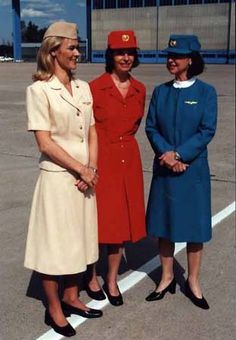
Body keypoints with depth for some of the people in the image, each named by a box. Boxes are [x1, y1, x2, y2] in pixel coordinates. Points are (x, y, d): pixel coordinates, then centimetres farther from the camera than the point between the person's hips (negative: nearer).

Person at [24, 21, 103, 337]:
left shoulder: (83, 87, 8)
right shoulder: (39, 89, -11)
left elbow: (92, 131, 9)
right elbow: (44, 142, -15)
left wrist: (91, 168, -5)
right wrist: (80, 169, -13)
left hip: (85, 177, 6)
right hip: (57, 176, -6)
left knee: (78, 238, 16)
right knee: (55, 241, 4)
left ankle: (71, 297, 33)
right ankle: (54, 309, 21)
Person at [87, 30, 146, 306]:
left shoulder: (139, 90, 5)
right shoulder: (95, 87, -10)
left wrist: (122, 140, 12)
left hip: (128, 160, 5)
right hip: (100, 160, -5)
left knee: (122, 220, 10)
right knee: (97, 221, 4)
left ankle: (112, 280, 26)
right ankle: (91, 277, 26)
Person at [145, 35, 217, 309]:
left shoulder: (206, 92, -3)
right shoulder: (160, 92, 6)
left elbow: (207, 131, -9)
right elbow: (151, 127, 2)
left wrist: (179, 155, -17)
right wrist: (166, 153, -14)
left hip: (193, 168, -3)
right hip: (164, 168, 3)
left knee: (194, 225, 5)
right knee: (164, 224, 9)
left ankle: (193, 281, 22)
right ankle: (167, 277, 26)